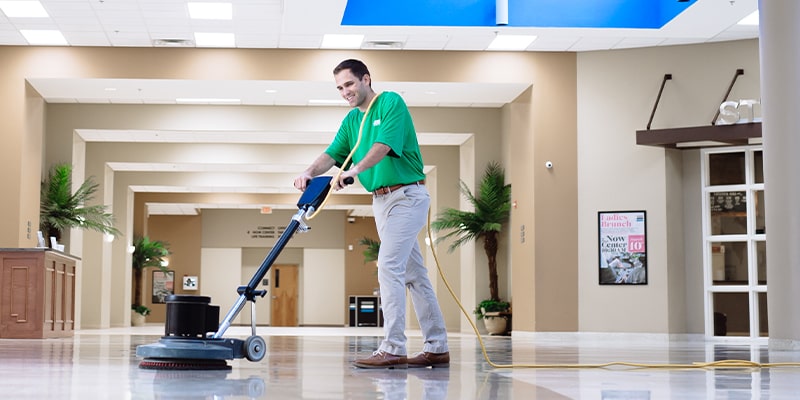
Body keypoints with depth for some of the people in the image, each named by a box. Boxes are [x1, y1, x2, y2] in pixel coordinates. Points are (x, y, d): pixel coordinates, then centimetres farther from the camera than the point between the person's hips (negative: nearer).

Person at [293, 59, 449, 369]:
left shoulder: (391, 102, -9)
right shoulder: (352, 120, 15)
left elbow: (384, 144, -23)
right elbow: (333, 153, 6)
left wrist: (355, 169, -35)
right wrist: (309, 173, -13)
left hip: (406, 195, -9)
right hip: (381, 200, 9)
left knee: (389, 266, -16)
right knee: (413, 273, 9)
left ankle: (392, 349, -16)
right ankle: (437, 349, 12)